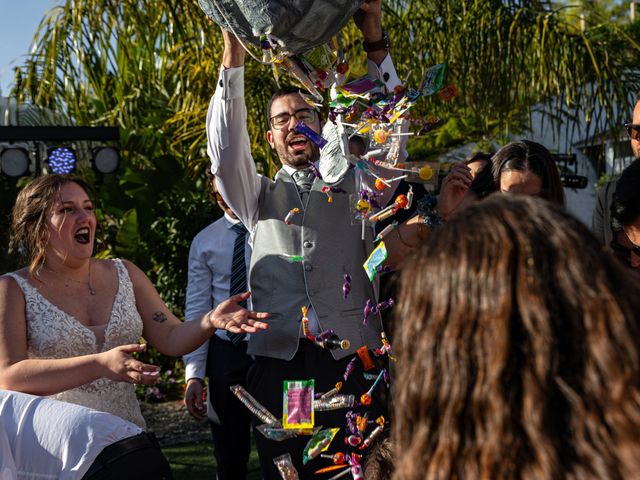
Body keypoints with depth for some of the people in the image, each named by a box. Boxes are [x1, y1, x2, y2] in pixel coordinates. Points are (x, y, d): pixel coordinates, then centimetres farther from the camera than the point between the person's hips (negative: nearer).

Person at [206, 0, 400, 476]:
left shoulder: (355, 185, 16)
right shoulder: (259, 196, 18)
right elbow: (226, 148, 1)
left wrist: (375, 41, -10)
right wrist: (233, 53, -10)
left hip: (350, 359, -1)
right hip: (278, 361, 1)